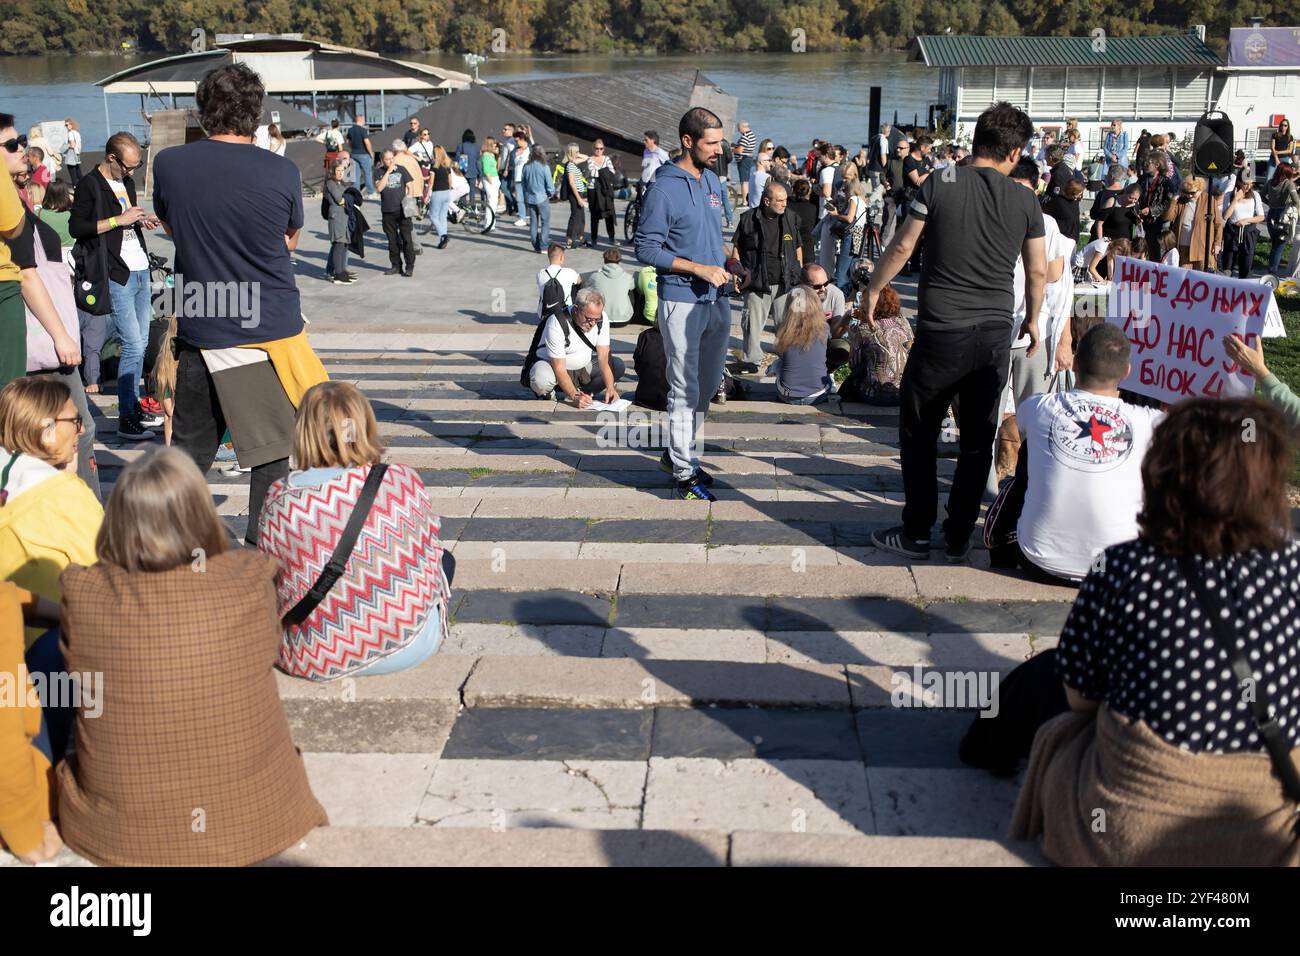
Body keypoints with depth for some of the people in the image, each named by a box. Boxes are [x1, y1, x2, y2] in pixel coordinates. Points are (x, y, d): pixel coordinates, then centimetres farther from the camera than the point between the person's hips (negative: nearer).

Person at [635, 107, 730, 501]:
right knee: (685, 389, -2)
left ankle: (679, 450, 33)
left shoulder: (712, 180, 10)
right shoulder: (664, 189, -14)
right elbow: (646, 248, -15)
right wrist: (698, 269, -20)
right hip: (682, 302, -8)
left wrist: (726, 265, 6)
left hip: (717, 299, 8)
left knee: (709, 384, 16)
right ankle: (684, 474, 6)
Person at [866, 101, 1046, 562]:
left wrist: (873, 290, 14)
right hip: (996, 334, 3)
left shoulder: (938, 186, -5)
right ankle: (959, 538, 18)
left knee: (918, 433, 11)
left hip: (941, 332, -2)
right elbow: (1037, 271, 7)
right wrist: (1032, 320, 23)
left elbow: (901, 247, -1)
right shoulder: (1025, 201, 2)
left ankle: (916, 533, 15)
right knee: (978, 440, 11)